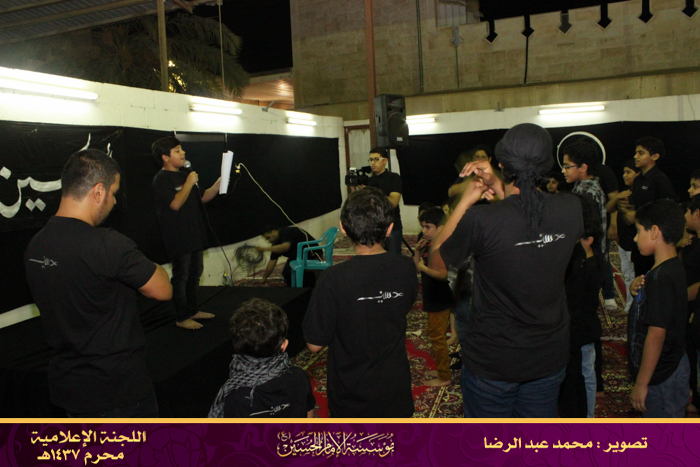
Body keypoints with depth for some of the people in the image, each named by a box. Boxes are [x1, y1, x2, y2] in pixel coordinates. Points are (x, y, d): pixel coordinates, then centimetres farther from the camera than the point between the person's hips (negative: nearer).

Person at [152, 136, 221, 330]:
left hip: (194, 235, 9)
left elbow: (203, 198, 17)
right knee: (181, 277, -1)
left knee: (195, 274, 16)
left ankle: (193, 310, 29)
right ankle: (182, 318, 9)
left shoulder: (184, 175, 15)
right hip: (178, 239, -9)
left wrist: (218, 184, 3)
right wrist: (189, 183, -18)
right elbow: (175, 203, -24)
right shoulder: (162, 179, -13)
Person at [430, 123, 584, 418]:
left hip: (491, 362, -4)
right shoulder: (571, 210, -12)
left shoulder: (481, 220, -26)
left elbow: (436, 261, -8)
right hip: (549, 357, 4)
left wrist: (465, 202, -6)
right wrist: (500, 188, 1)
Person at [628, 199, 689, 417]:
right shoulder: (673, 268, 5)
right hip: (671, 365, 10)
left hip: (662, 376, -10)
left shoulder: (662, 278, -26)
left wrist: (641, 383, -19)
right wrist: (639, 288, 0)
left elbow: (656, 334, -25)